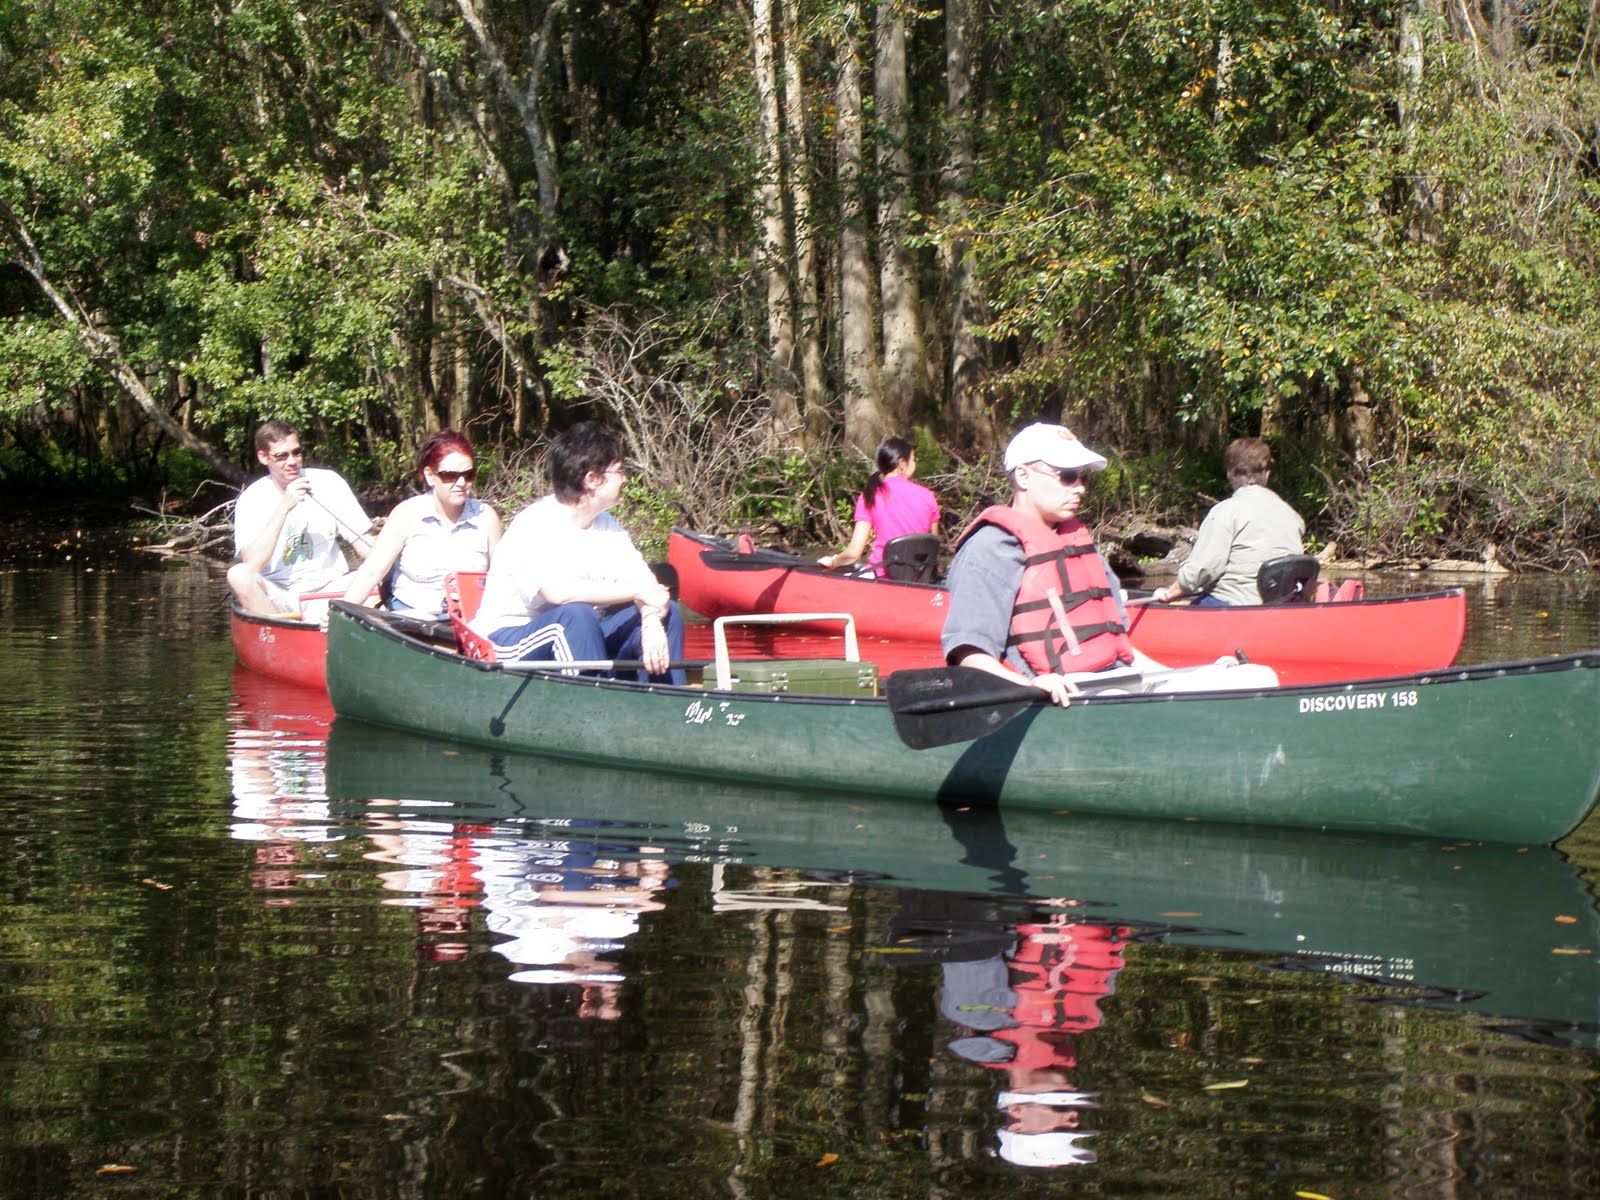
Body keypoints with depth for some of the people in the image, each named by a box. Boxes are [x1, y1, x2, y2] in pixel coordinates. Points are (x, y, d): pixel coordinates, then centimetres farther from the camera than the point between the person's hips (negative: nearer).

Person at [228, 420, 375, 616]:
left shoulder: (328, 483, 4)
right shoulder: (253, 499, -3)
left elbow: (365, 545, 4)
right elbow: (252, 565, -18)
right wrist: (284, 507, -22)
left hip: (329, 587, 1)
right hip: (278, 596, -1)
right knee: (238, 574, -31)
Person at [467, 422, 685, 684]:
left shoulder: (606, 525, 8)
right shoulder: (536, 525, -19)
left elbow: (643, 579, 0)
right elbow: (558, 592, -35)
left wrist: (651, 623, -23)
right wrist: (637, 591, -27)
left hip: (581, 635, 8)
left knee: (666, 613, -4)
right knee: (575, 614, -36)